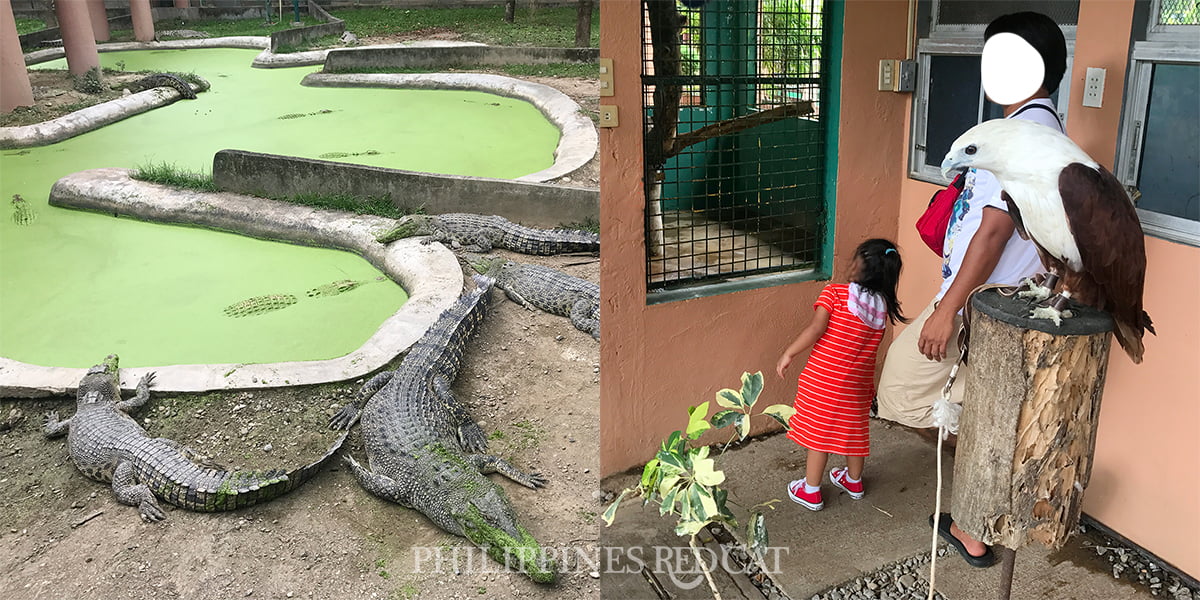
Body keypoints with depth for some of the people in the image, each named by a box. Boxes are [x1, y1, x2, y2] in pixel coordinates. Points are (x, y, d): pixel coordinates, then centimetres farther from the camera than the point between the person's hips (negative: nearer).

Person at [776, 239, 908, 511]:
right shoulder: (882, 305, 2)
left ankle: (811, 491, 17)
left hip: (823, 379, -4)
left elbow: (816, 328, -20)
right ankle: (854, 481, 41)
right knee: (853, 431, 22)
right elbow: (872, 344, 8)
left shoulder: (835, 292, -12)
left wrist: (788, 354, -12)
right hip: (859, 383, 5)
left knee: (819, 432, 7)